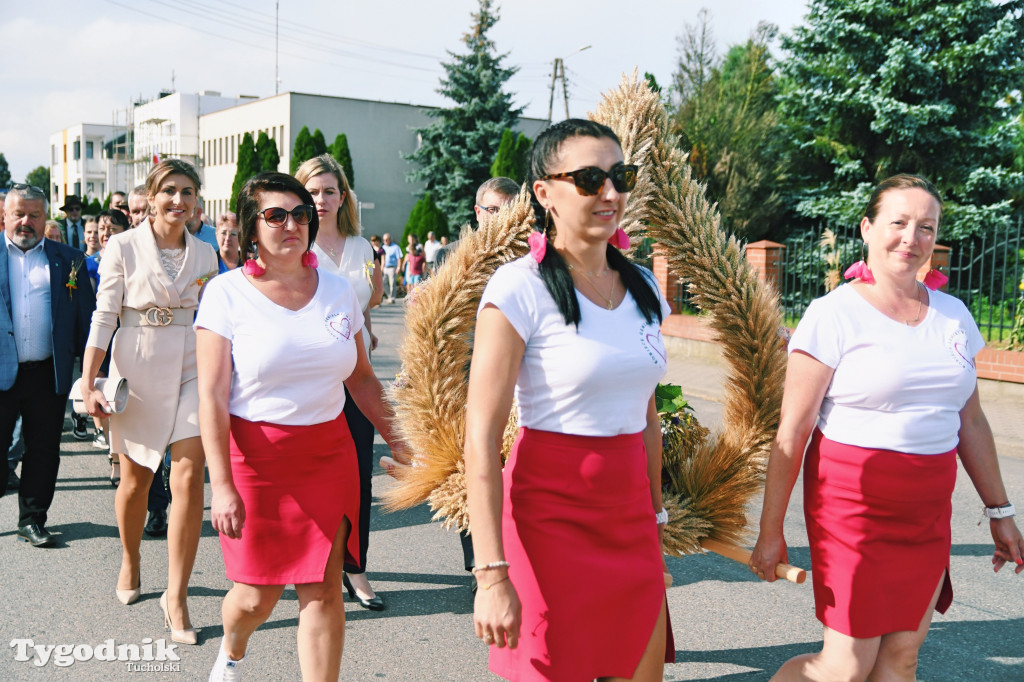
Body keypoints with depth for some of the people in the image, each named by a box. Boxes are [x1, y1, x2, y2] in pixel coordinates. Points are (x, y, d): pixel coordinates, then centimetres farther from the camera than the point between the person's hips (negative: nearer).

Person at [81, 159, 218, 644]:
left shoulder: (205, 255, 6)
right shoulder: (123, 248, -3)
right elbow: (103, 318, -4)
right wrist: (88, 384, -8)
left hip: (191, 371, 2)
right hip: (138, 371, -1)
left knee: (188, 477, -10)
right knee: (135, 479, 11)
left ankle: (176, 597, -2)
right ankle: (130, 563, 39)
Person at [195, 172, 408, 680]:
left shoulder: (337, 290, 5)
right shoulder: (227, 293, -5)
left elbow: (361, 378, 14)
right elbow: (211, 395, -9)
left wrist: (398, 441, 10)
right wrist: (221, 486, -15)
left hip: (329, 452, 3)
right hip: (254, 454, -2)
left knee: (323, 590, 0)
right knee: (259, 594, 8)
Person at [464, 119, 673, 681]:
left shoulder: (643, 288, 8)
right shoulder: (520, 288, -12)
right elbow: (480, 439, -16)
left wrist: (655, 516, 17)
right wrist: (492, 575, -20)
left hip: (630, 515, 6)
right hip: (551, 513, -6)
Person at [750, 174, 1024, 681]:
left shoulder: (952, 316, 8)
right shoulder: (834, 315, -9)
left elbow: (970, 421, 16)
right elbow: (792, 434, -10)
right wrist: (770, 531, -9)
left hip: (927, 514, 5)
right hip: (853, 504, -5)